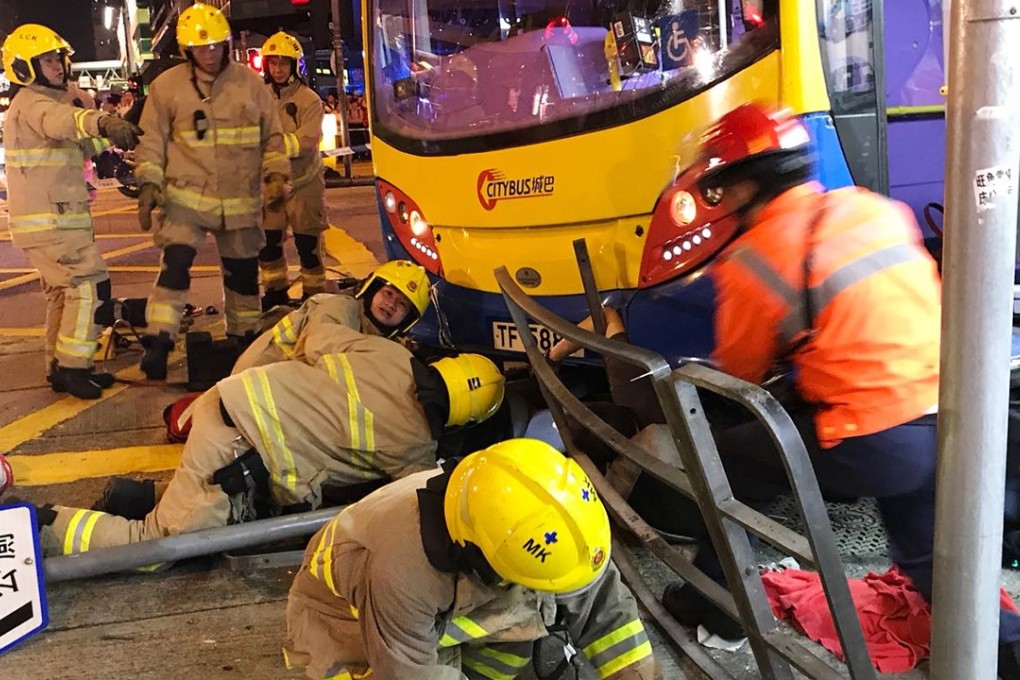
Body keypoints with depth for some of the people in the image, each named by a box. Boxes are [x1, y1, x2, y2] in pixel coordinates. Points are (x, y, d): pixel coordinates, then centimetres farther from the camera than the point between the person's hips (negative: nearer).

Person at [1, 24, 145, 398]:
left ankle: (61, 368, 26)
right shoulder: (30, 104, -14)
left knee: (64, 291, 17)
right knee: (90, 285, -15)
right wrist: (102, 122, -57)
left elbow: (82, 144, 25)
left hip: (57, 218, 11)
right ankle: (71, 366, -9)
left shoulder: (51, 100, 18)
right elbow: (60, 121, -39)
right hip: (48, 222, -11)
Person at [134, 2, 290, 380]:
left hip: (241, 201, 3)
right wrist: (149, 184, -8)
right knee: (176, 263, -19)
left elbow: (272, 136, 9)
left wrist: (275, 175, -2)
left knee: (243, 272, 13)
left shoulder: (249, 82, 2)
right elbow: (152, 141, 1)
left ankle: (245, 336, 32)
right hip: (187, 196, -2)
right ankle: (159, 342, -14)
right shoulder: (167, 86, -3)